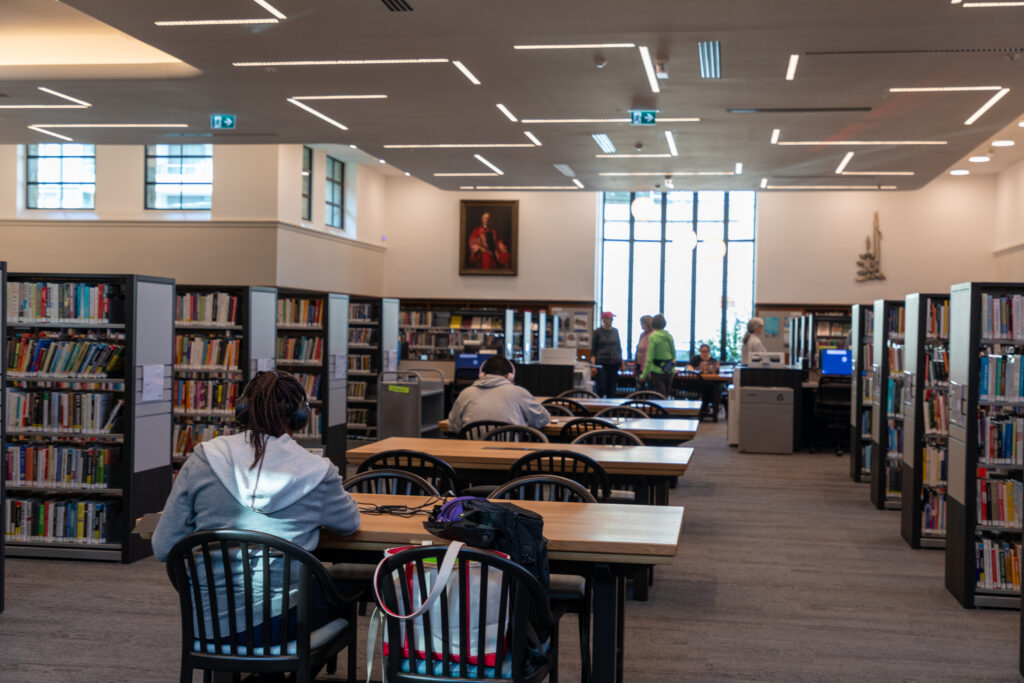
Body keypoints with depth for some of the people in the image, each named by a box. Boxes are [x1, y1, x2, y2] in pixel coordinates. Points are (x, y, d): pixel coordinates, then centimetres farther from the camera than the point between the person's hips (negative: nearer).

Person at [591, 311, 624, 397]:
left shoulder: (615, 331, 11)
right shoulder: (598, 332, 1)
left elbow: (619, 347, 17)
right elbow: (593, 350, 1)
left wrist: (622, 362, 12)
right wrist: (593, 364, -8)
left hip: (614, 363, 3)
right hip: (602, 363, -3)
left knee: (612, 386, 4)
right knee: (601, 386, -9)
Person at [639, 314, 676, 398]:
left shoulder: (652, 337, -11)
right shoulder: (669, 336, 6)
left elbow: (649, 358, -13)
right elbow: (674, 354, 14)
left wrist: (644, 374, -9)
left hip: (657, 370, -6)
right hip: (669, 371, 6)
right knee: (666, 397, 14)